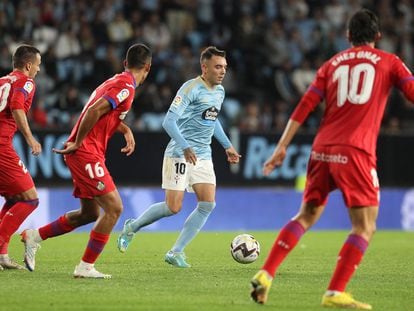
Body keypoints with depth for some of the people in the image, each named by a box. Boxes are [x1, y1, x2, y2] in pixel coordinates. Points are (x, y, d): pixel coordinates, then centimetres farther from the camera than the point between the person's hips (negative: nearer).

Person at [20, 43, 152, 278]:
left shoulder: (116, 81, 16)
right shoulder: (126, 87, -14)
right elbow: (94, 111, -26)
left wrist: (126, 131, 15)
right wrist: (78, 143, -17)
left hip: (83, 153, 10)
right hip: (87, 153, -10)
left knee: (90, 213, 17)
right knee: (114, 208, -10)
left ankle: (34, 236, 23)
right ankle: (86, 267, -8)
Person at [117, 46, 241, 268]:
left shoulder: (220, 91, 11)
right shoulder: (191, 88, -15)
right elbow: (169, 121, -22)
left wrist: (227, 146, 25)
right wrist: (185, 147, -33)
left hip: (203, 156, 7)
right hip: (179, 155, -7)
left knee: (208, 204, -8)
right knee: (173, 207, -8)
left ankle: (176, 252, -1)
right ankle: (131, 227, 18)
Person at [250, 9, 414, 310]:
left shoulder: (332, 64, 17)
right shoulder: (389, 62, 9)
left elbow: (304, 107, 11)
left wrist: (282, 146, 10)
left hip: (322, 150, 5)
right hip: (355, 152, -5)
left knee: (306, 216, 18)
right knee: (365, 228, 2)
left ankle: (266, 274, 8)